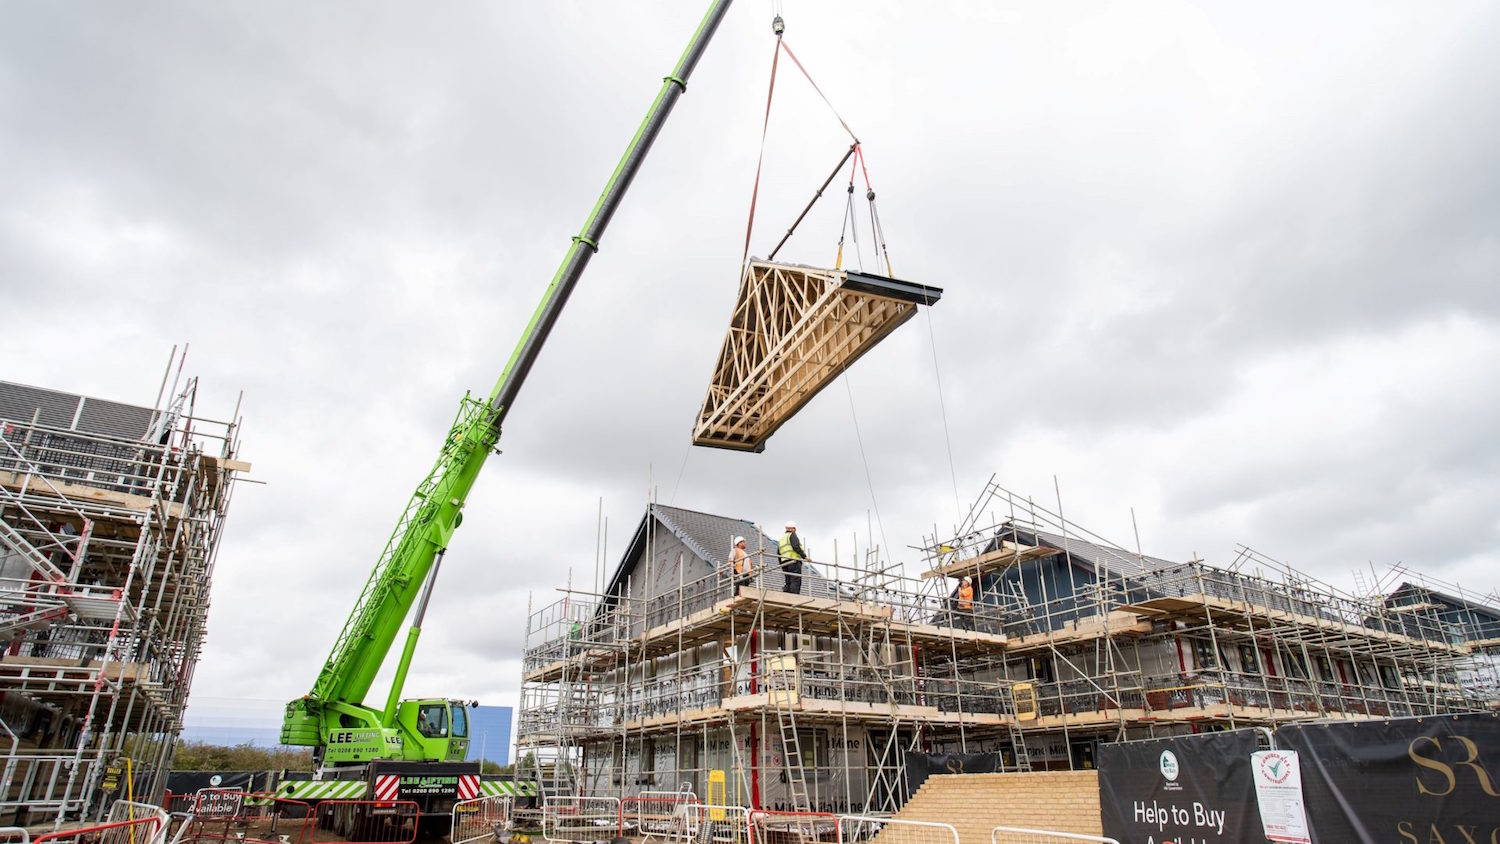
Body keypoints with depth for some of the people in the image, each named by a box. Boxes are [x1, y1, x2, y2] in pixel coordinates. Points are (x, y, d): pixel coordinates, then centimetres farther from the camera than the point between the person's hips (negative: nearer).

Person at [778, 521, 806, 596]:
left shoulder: (782, 538, 26)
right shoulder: (792, 535, 2)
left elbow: (778, 553, 24)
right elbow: (796, 546, -14)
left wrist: (782, 566, 28)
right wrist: (804, 556, -11)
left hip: (784, 562, 8)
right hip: (794, 560, -8)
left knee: (788, 582, 7)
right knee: (796, 581, -13)